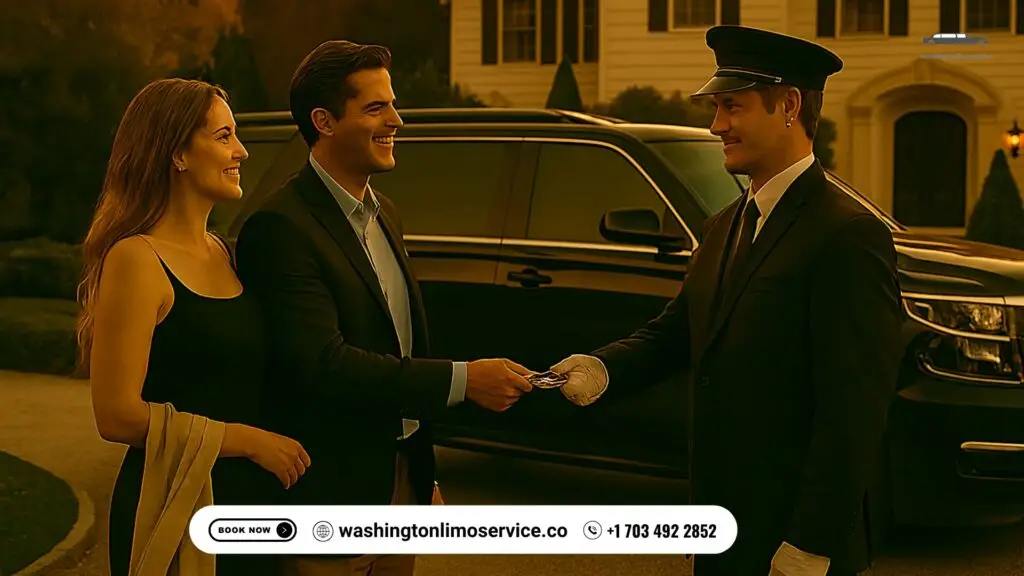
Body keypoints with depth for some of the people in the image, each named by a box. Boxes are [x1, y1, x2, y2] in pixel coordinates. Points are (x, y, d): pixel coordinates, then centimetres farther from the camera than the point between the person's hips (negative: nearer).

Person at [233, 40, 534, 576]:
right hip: (333, 499, -8)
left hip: (402, 480, 8)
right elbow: (323, 363, -26)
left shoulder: (384, 214, 11)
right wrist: (463, 379, -26)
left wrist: (424, 478, 17)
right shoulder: (280, 228, -18)